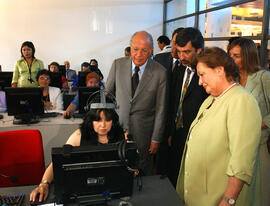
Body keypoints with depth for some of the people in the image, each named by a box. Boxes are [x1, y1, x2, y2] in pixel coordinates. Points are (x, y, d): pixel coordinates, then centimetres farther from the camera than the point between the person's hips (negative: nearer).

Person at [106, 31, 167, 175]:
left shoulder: (160, 72, -10)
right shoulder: (118, 64, -4)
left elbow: (160, 109, -7)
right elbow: (107, 93, 8)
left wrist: (156, 139, -4)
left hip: (143, 131, -1)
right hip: (117, 126, 2)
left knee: (144, 171, 11)